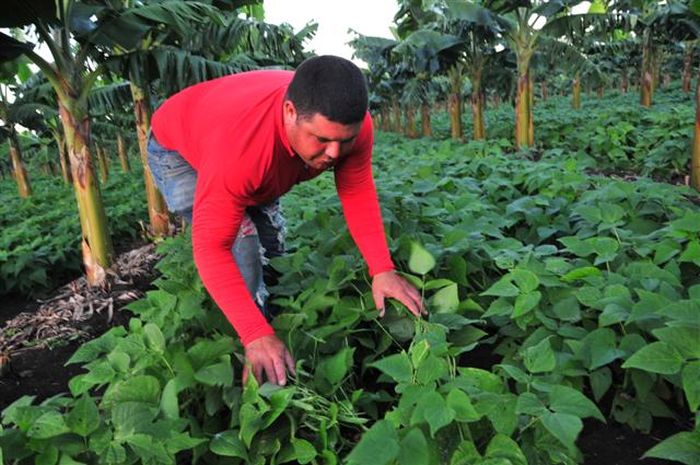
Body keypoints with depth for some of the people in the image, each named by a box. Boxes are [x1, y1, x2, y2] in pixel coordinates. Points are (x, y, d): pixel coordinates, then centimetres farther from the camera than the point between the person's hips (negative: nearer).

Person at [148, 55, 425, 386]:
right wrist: (257, 337, -48)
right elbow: (211, 248, -43)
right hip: (178, 151, -5)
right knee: (240, 244, -22)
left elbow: (359, 194, -20)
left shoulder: (350, 124, -31)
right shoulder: (239, 146, -47)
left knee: (272, 245, 6)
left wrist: (382, 270, -32)